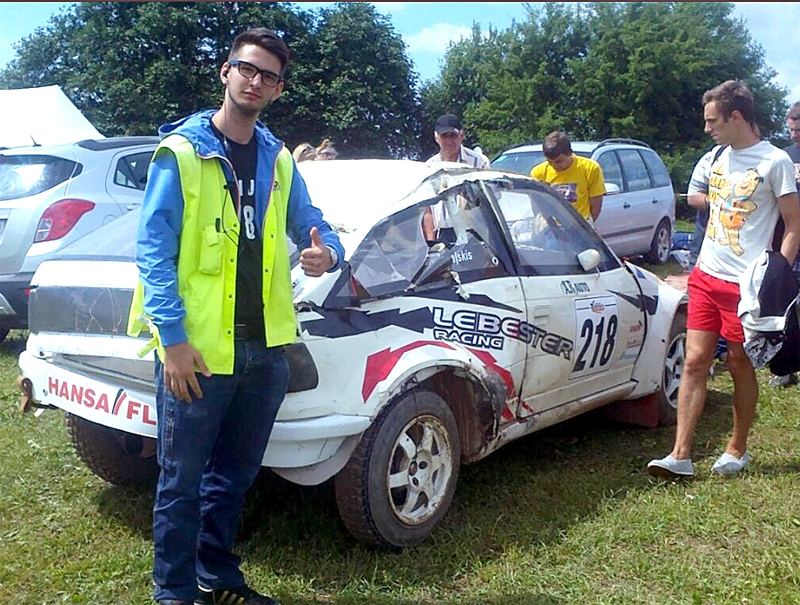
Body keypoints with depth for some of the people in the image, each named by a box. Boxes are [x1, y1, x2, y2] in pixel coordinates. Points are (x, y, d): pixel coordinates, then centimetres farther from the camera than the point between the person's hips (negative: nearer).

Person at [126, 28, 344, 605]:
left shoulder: (279, 160, 12)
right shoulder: (180, 151, -4)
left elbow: (313, 226, 16)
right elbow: (153, 248, -9)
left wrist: (327, 252, -9)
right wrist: (173, 338, -17)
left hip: (266, 346, 6)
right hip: (197, 349, -5)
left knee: (235, 473, 18)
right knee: (183, 480, 6)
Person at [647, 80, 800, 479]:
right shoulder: (721, 156, 12)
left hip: (744, 283, -6)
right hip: (706, 277, 6)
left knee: (740, 365, 6)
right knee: (695, 361, 0)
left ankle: (737, 449, 24)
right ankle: (680, 456, 0)